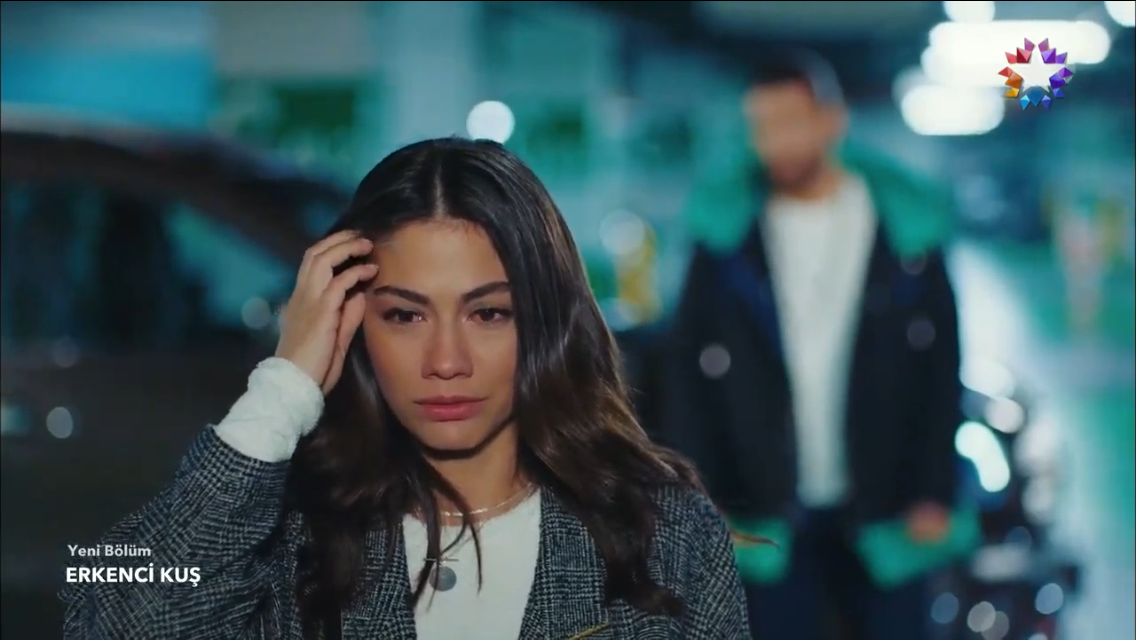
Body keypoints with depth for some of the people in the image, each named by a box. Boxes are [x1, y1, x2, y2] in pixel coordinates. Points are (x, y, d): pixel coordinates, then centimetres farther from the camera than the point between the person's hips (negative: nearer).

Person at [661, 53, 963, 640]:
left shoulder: (906, 227, 0)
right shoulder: (726, 233, 0)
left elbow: (940, 369, 2)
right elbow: (688, 372, 1)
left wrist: (935, 494, -3)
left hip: (884, 511, 0)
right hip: (770, 516, 0)